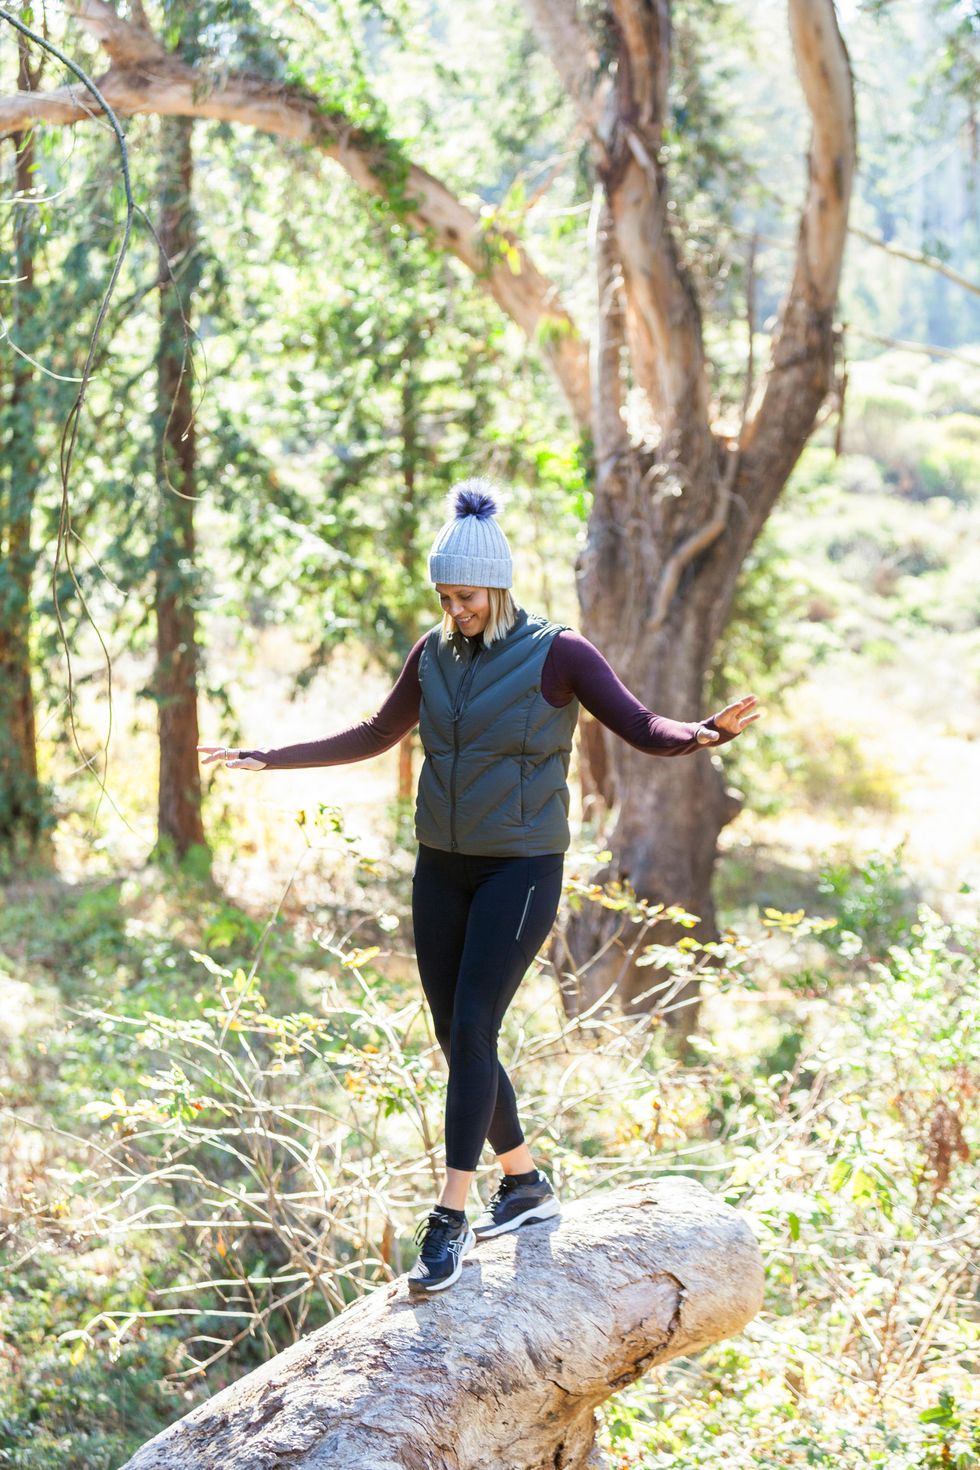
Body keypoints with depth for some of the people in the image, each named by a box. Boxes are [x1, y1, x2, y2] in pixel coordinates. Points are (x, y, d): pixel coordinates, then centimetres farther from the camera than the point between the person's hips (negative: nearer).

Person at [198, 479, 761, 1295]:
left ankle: (449, 1221, -10)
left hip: (521, 869, -6)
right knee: (457, 1041, 7)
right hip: (443, 867, 6)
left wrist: (706, 735, -34)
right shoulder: (436, 653, 5)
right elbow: (377, 736, 18)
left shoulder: (558, 652, -11)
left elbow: (645, 731, -10)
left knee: (471, 1034, -15)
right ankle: (526, 1186, 26)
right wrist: (271, 760, 16)